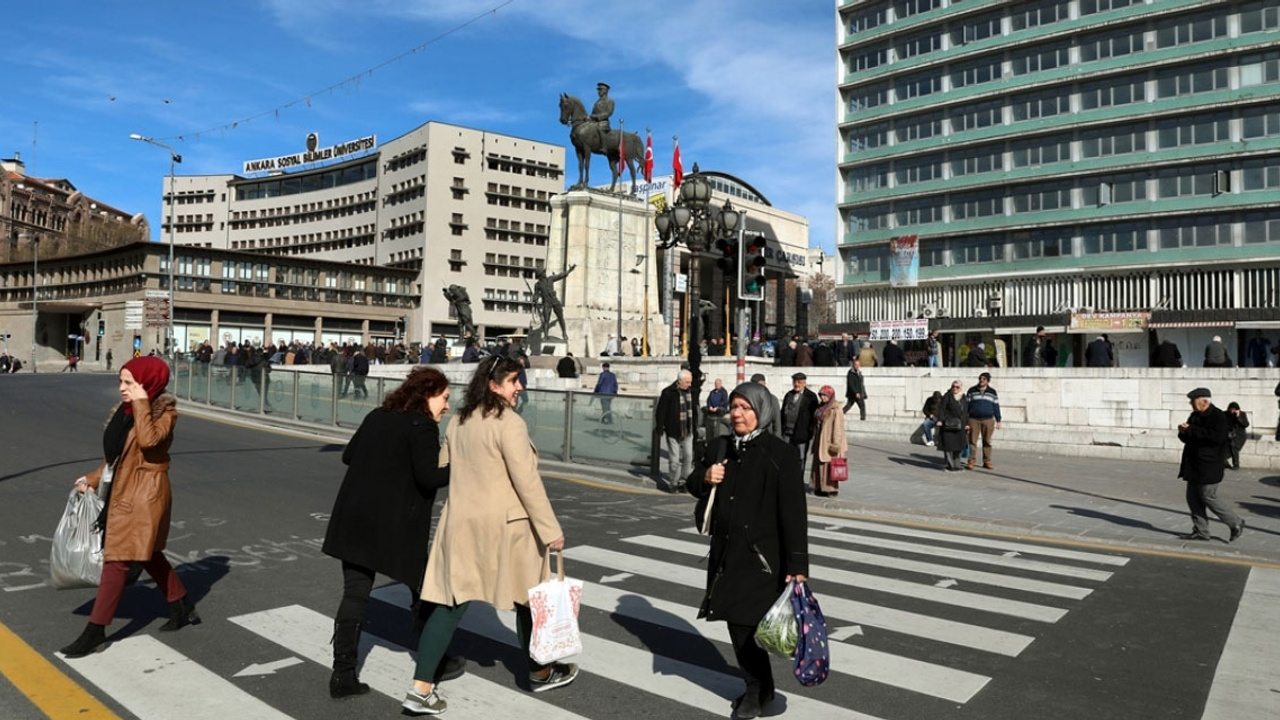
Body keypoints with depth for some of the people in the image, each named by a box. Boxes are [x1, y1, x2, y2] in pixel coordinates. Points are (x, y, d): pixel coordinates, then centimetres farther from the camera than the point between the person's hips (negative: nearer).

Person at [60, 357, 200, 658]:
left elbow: (148, 440, -34)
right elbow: (116, 455, 19)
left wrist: (141, 403, -25)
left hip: (144, 496, -9)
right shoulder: (124, 410, 9)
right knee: (148, 554, 18)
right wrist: (92, 479, 13)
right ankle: (184, 608, 32)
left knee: (116, 560, -5)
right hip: (124, 493, 9)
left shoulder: (165, 411, -13)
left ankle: (95, 631, 5)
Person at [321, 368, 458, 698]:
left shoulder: (377, 417, 12)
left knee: (354, 594, 10)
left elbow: (348, 456, 20)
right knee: (423, 590, 12)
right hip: (395, 527, -6)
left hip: (354, 519, 7)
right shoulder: (422, 425, -12)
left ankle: (343, 674, 10)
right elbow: (429, 476, -21)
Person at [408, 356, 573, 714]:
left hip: (460, 522, 6)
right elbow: (527, 482, -19)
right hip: (503, 524, -6)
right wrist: (551, 529, -15)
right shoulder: (509, 423, -16)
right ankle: (540, 672, 29)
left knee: (450, 603, 8)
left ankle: (421, 688, 5)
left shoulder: (459, 422, 8)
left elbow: (441, 469, 17)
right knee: (527, 597, 12)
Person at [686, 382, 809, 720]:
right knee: (735, 619, 11)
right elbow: (694, 485, 18)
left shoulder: (779, 453, -11)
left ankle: (758, 688, 19)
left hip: (760, 553, -6)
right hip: (726, 549, 6)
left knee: (746, 621, -5)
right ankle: (756, 685, 29)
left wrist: (797, 564, -18)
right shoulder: (720, 448, 6)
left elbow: (793, 511, -14)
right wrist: (705, 477, -7)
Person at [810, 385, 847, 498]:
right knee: (819, 464, 10)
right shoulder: (821, 407, 13)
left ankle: (831, 489, 3)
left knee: (829, 465, -5)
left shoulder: (836, 409, -13)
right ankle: (820, 488, 17)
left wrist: (835, 444, -20)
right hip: (820, 442, 8)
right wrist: (815, 441, 18)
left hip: (829, 443, -8)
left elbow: (838, 428, -16)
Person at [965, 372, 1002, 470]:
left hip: (988, 420, 1)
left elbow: (996, 406, 10)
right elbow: (967, 405, 7)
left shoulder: (992, 392, 8)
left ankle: (987, 462, 10)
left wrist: (998, 421, 6)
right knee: (972, 441, -4)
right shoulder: (972, 391, 6)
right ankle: (971, 461, 0)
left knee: (987, 442, 3)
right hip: (973, 420, -1)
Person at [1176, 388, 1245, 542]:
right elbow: (1188, 438, 19)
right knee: (1193, 498, 7)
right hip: (1194, 465, 9)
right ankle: (1201, 531, 13)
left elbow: (1216, 437, -27)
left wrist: (1191, 430, -23)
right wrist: (1183, 432, -5)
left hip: (1209, 466, -8)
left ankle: (1236, 524, 14)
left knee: (1208, 497, -4)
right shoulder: (1194, 416, 13)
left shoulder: (1218, 417, -12)